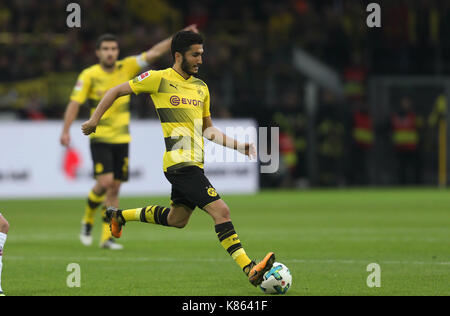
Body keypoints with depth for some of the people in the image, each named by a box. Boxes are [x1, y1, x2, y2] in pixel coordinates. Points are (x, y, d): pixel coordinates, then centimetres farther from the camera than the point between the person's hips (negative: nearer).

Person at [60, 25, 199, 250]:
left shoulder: (127, 68, 1)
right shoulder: (89, 75, -6)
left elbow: (154, 52, -3)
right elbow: (74, 103, -7)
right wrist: (65, 131, -17)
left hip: (122, 139, 3)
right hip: (100, 138, -3)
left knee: (115, 188, 3)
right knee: (105, 182, -17)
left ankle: (107, 237, 8)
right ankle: (88, 221, 8)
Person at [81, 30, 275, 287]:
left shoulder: (201, 87, 16)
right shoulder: (159, 79, -5)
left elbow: (207, 128, 24)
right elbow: (116, 92, 5)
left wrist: (238, 146, 12)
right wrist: (95, 120, 3)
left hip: (194, 163, 9)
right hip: (179, 162, -9)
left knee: (177, 219, 22)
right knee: (221, 210, -18)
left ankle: (121, 215, 40)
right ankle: (250, 269, -22)